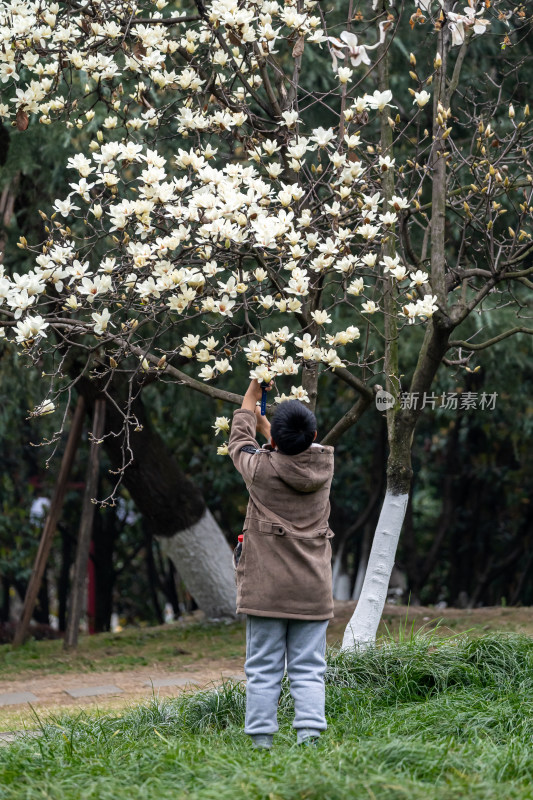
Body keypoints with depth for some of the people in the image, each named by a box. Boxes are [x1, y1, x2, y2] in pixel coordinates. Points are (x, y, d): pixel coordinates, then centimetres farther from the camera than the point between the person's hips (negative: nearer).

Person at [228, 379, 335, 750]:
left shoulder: (261, 468, -8)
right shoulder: (324, 465, -1)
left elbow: (240, 440, 15)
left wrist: (253, 393, 29)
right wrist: (264, 422, 39)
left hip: (267, 590, -2)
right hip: (313, 590, 2)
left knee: (263, 670, 2)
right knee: (308, 669, 4)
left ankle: (261, 739, 1)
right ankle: (310, 733, -8)